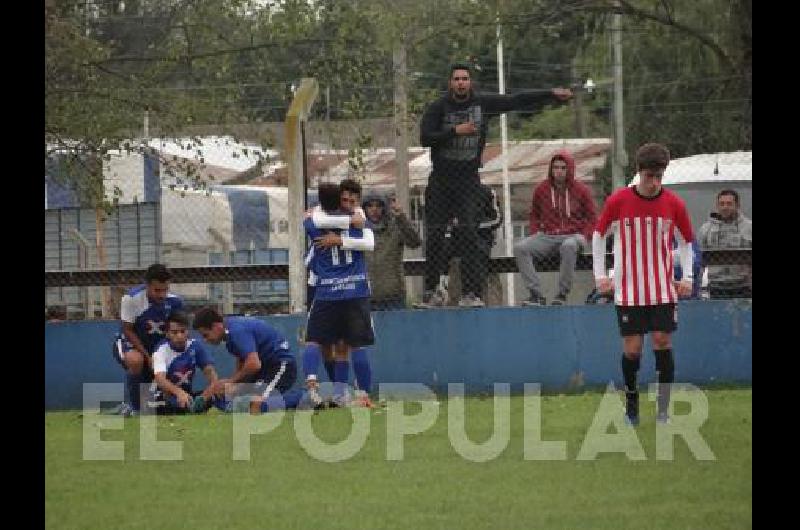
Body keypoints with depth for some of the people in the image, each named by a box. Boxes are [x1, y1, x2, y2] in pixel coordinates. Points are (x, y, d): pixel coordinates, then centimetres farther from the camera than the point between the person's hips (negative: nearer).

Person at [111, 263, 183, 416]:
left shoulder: (174, 302, -17)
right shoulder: (131, 298, -25)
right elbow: (128, 331, -17)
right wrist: (148, 357, -23)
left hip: (157, 347, 4)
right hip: (130, 344, -4)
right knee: (135, 360, -39)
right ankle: (135, 408, -20)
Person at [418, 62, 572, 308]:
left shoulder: (483, 103, 1)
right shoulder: (437, 108, -3)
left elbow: (517, 100, 4)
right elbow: (425, 138, -12)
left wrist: (552, 94, 1)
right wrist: (455, 131, -19)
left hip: (468, 178, 0)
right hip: (440, 179, 0)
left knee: (470, 232, -10)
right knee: (435, 234, 2)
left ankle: (471, 293, -12)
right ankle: (429, 290, 12)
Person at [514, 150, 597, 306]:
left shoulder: (582, 190, 6)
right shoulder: (542, 190, 12)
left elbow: (591, 218, 10)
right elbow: (535, 215, 24)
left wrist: (584, 237, -7)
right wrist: (535, 234, 6)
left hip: (573, 236, -4)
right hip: (547, 237, 4)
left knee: (568, 246, -42)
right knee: (520, 247, -23)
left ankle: (562, 295, -34)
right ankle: (536, 295, -27)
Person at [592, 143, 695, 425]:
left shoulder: (674, 204, -3)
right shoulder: (618, 201, -6)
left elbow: (685, 242, 11)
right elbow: (598, 235, 7)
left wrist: (687, 277, 2)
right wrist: (600, 275, 4)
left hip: (663, 290, 1)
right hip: (628, 290, -1)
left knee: (663, 341, -5)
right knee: (632, 347, -1)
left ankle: (663, 408, 2)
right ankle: (631, 406, 17)